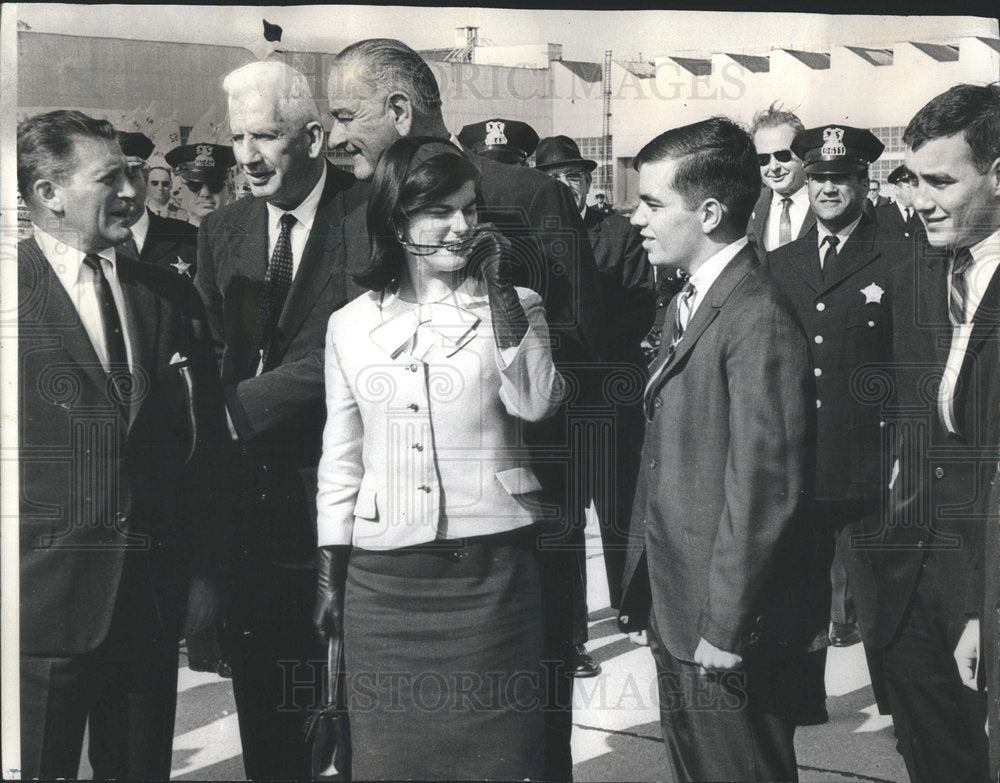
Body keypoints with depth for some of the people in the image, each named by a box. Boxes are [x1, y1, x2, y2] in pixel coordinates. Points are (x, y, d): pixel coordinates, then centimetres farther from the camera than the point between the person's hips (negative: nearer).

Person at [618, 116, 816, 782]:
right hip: (676, 616, 9)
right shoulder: (688, 303, 12)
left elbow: (764, 488, -22)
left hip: (731, 638, -9)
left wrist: (724, 629, -19)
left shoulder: (759, 319, -19)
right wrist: (643, 586, 13)